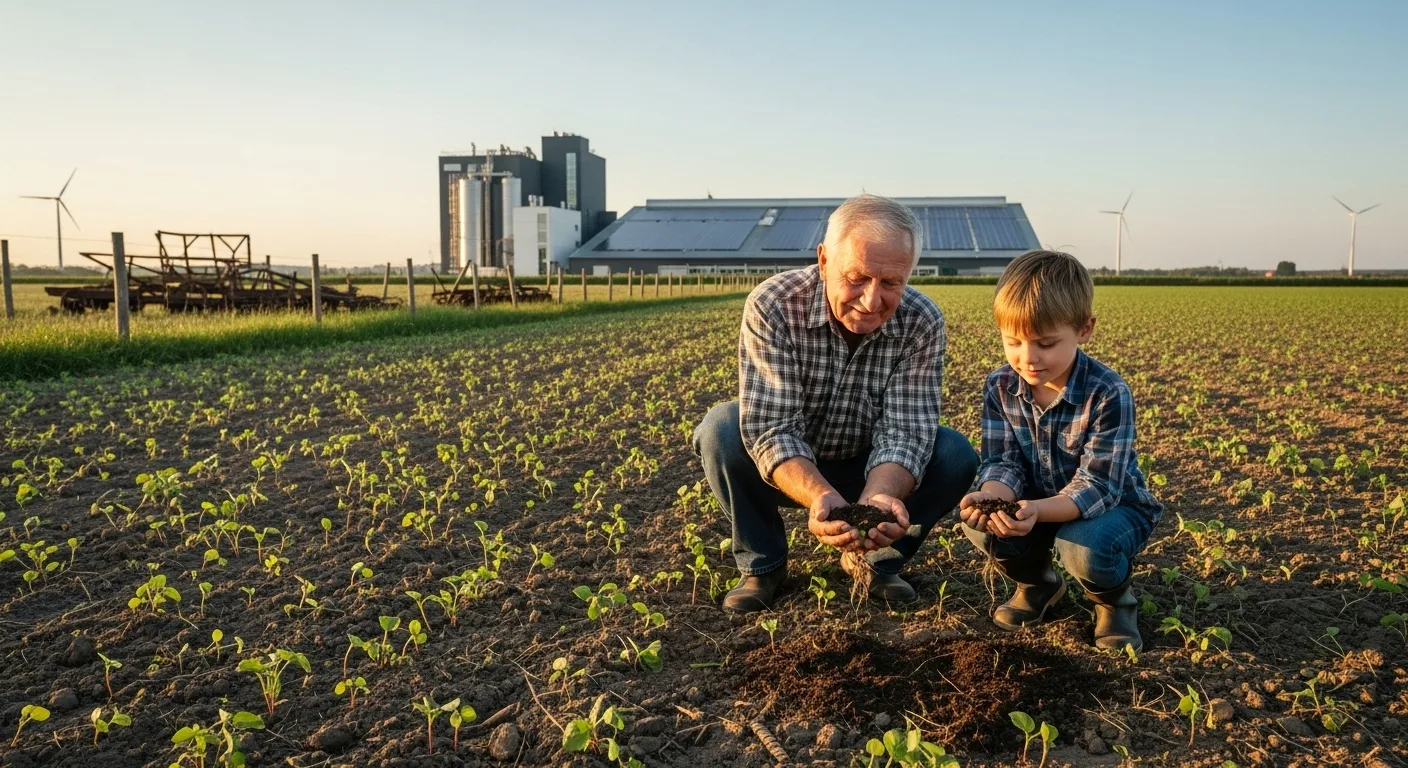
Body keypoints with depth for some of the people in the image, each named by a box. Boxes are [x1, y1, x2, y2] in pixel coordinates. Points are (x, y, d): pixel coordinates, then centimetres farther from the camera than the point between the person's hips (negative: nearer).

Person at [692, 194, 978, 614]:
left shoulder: (922, 322, -20)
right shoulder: (772, 306, -27)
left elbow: (903, 433, -25)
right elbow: (771, 430, -32)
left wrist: (877, 498, -47)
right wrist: (821, 497, -51)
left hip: (874, 470, 2)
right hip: (786, 470, -1)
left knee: (956, 456, -22)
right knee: (721, 430, -30)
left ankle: (872, 557, 4)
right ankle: (762, 563, -5)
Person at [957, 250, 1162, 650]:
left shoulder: (1108, 394, -27)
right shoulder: (1000, 388, -13)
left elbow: (1097, 485, -30)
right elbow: (1003, 462, -15)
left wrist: (1037, 510, -50)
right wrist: (990, 496, -41)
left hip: (1112, 505, -4)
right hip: (1035, 503, 4)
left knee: (1085, 547, -36)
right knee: (979, 521, -23)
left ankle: (1114, 599, 3)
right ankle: (1036, 581, 10)